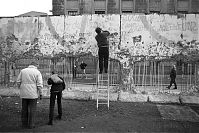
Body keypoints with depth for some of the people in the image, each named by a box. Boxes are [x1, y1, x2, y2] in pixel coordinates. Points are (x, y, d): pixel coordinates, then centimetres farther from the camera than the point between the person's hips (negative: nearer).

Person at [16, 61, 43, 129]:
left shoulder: (23, 71, 4)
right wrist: (40, 93, -4)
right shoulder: (37, 72, -5)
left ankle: (24, 123, 17)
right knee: (32, 109, 5)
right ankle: (31, 124, 7)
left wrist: (21, 89, 17)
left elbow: (18, 81, 3)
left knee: (24, 108, 13)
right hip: (33, 94, -3)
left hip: (24, 93, 3)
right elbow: (39, 84, -11)